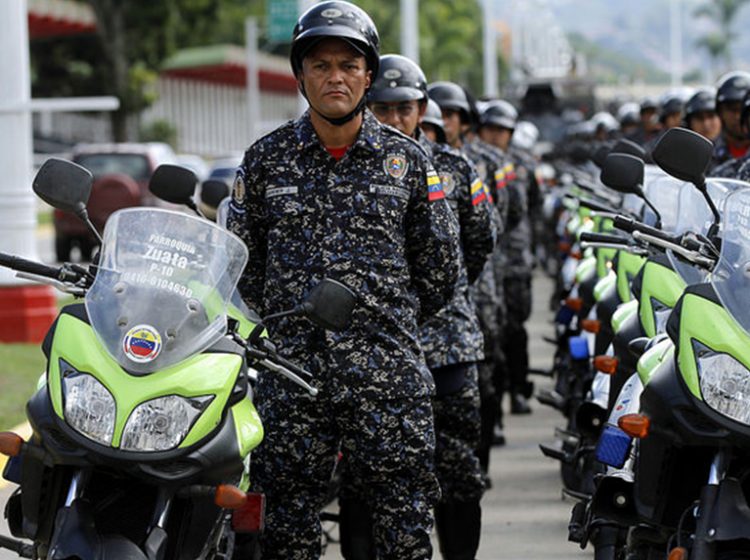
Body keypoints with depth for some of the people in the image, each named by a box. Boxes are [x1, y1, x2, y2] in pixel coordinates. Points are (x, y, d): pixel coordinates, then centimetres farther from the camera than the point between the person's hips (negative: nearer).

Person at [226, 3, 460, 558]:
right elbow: (240, 259, 14)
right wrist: (287, 322, 13)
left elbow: (440, 267, 13)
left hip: (387, 367, -1)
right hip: (292, 366, 1)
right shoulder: (266, 159, 7)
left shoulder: (408, 160, 6)